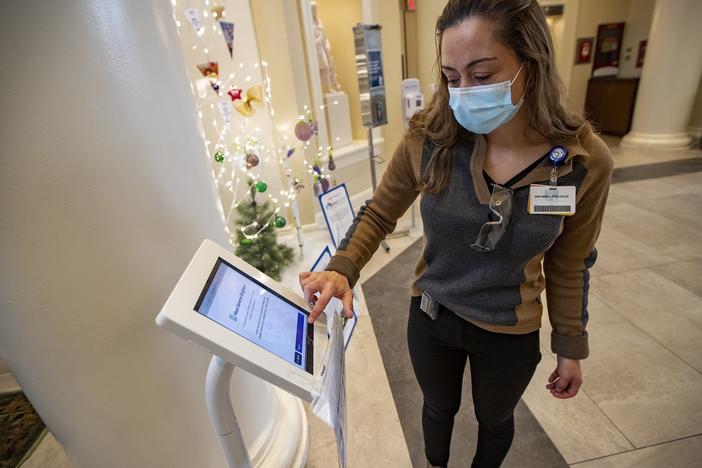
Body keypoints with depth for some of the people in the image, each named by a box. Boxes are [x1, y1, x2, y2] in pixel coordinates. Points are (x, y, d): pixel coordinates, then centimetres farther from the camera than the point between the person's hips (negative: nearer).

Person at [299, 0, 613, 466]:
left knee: (494, 419, 29)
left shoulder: (585, 160, -19)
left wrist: (571, 348, 4)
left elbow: (568, 266, -6)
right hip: (431, 318, 1)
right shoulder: (428, 140, -21)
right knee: (439, 408, 29)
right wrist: (342, 269, -26)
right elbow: (378, 214, -8)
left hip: (511, 335, 0)